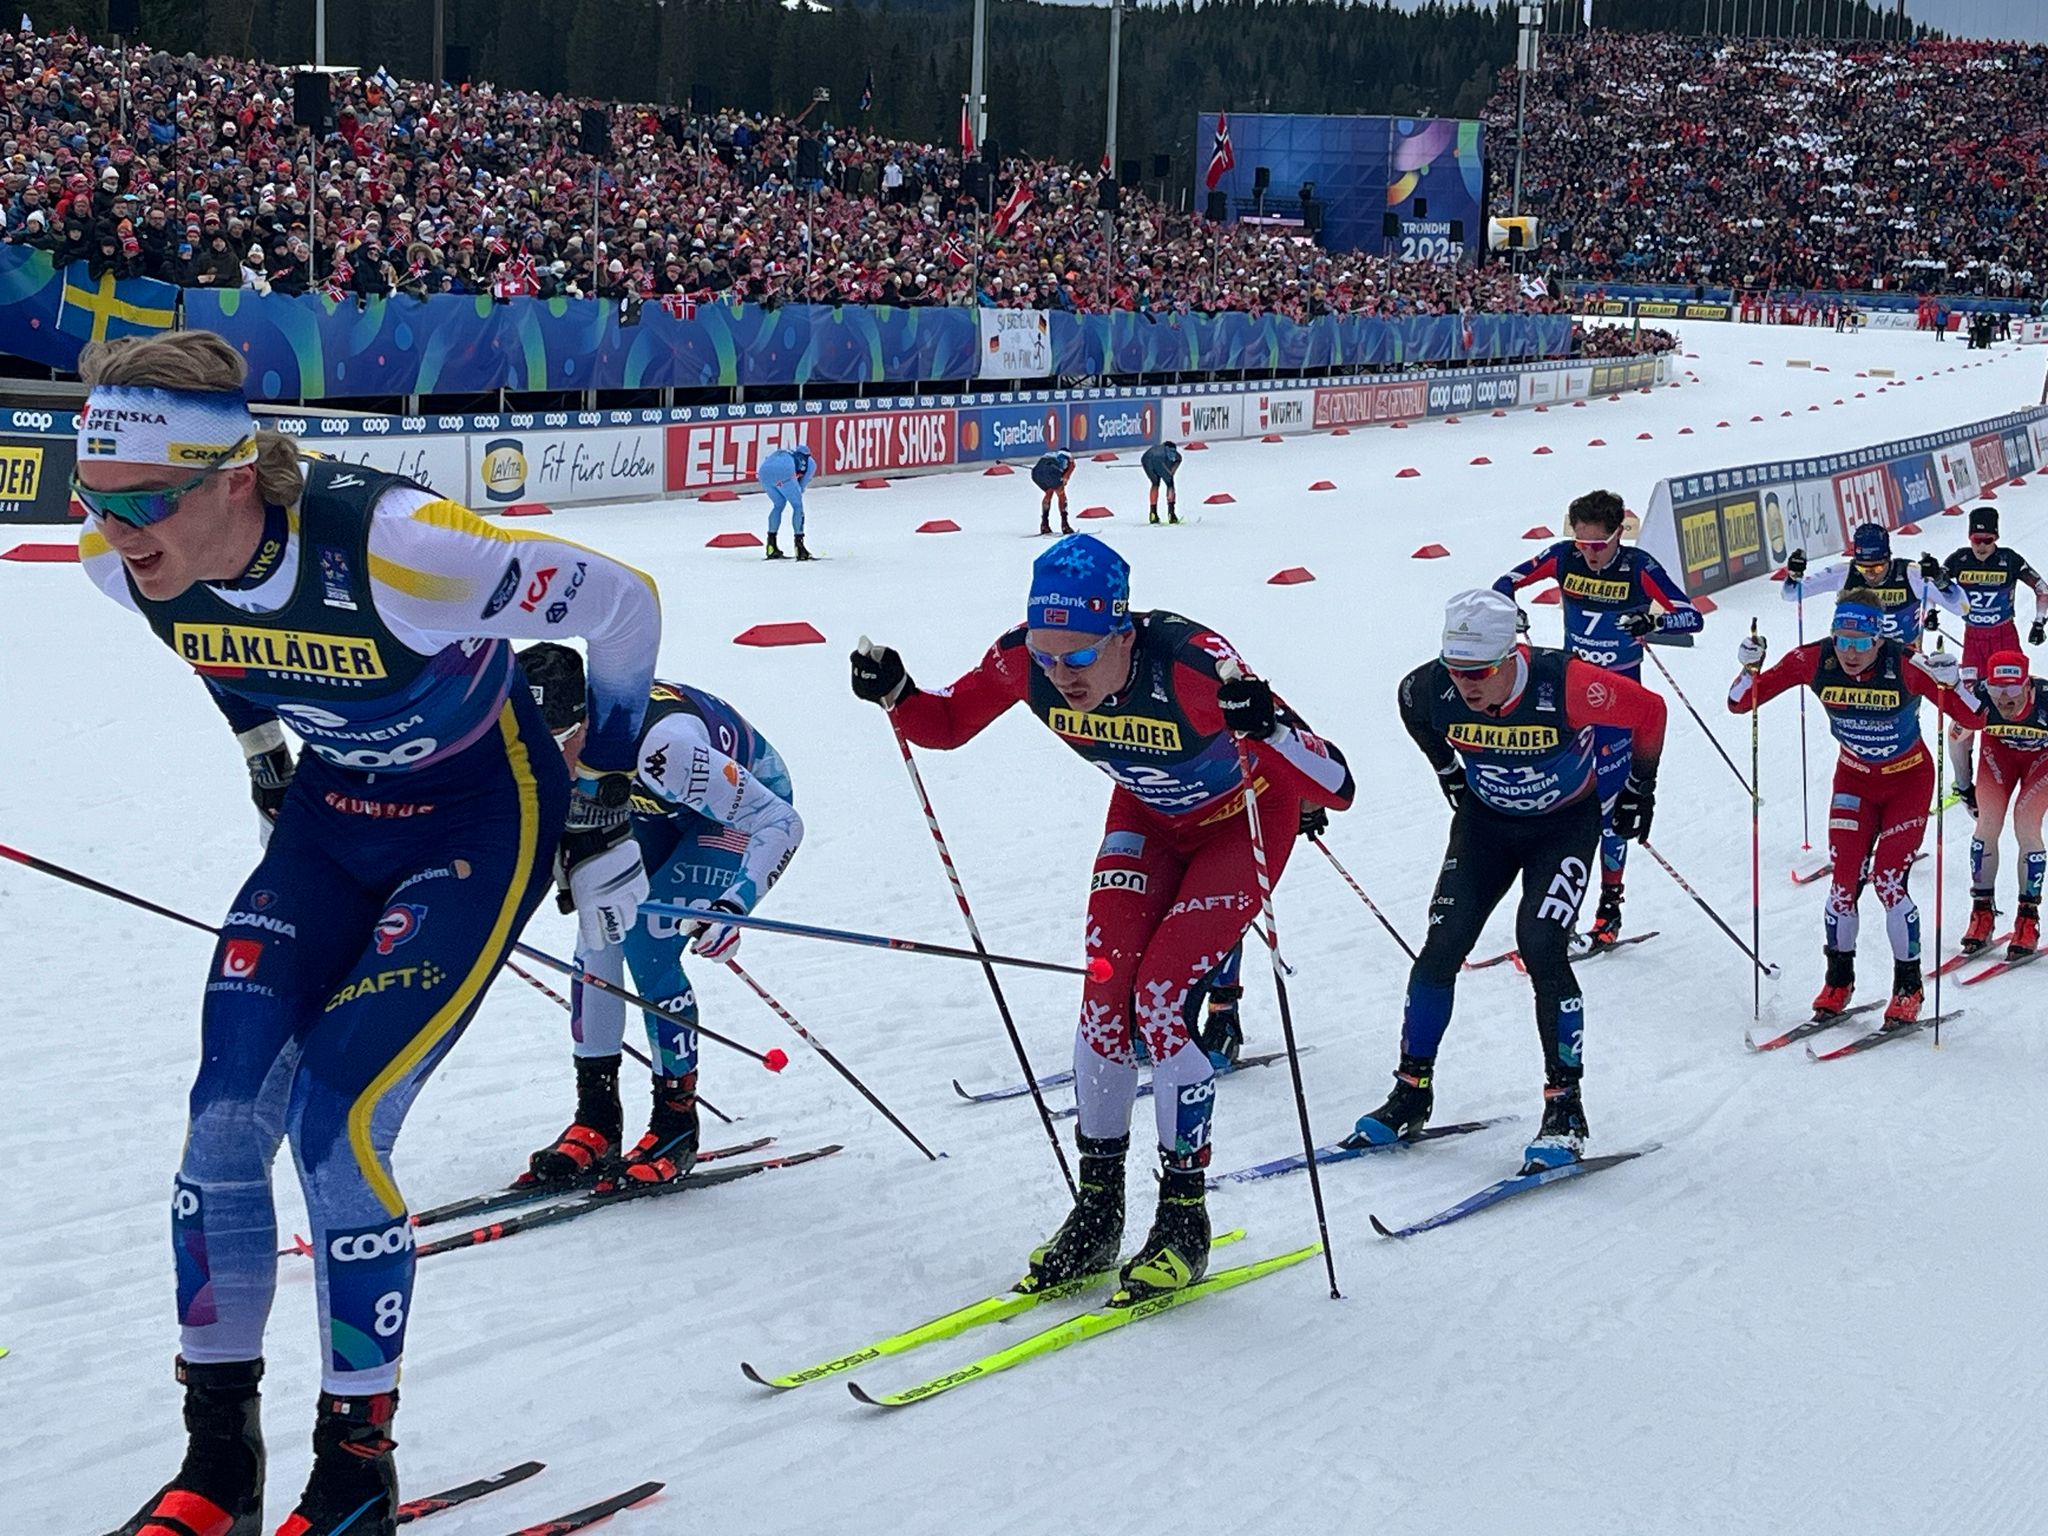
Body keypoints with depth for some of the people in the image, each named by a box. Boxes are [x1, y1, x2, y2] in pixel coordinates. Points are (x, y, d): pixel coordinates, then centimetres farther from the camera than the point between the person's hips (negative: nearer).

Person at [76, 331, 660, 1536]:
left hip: (484, 817, -6)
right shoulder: (121, 563, -18)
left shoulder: (395, 549, -36)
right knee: (225, 1123, -4)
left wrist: (604, 812, -12)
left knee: (338, 1133, -14)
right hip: (331, 808, 6)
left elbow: (622, 606, -21)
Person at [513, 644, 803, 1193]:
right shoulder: (538, 738, -24)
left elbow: (782, 823, -35)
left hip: (749, 802, -6)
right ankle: (596, 1121, 5)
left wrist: (734, 905, -46)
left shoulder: (659, 743, -42)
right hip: (657, 807, 6)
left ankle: (677, 1125, -4)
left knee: (645, 945, -19)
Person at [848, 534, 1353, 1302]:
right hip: (1147, 818, 5)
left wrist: (1267, 726, -59)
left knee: (1162, 995, -16)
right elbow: (947, 725, -4)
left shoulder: (1189, 664, -40)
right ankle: (1096, 1211, 4)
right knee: (1105, 988, -9)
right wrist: (896, 695, -25)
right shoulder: (1025, 661, -26)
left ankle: (1184, 1220, -2)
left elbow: (1336, 788, -41)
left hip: (1242, 821, -4)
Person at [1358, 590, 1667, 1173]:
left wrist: (1639, 791, -3)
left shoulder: (1565, 685, -33)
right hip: (1485, 822, 4)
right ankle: (1412, 1093, 9)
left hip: (1566, 824, -4)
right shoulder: (1433, 689, -23)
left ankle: (1565, 1108, -9)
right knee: (1442, 946, -6)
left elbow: (1648, 710, -15)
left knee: (1541, 947, -20)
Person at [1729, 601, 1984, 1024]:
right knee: (1845, 880, -6)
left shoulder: (1907, 665, -29)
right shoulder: (1814, 661, -22)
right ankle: (1838, 980, 14)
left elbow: (1974, 720, -29)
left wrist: (1952, 681, -48)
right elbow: (1740, 704, -18)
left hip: (1909, 779, -2)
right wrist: (1750, 669, -38)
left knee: (1888, 880, -12)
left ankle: (1908, 987, 5)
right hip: (1854, 778, 2)